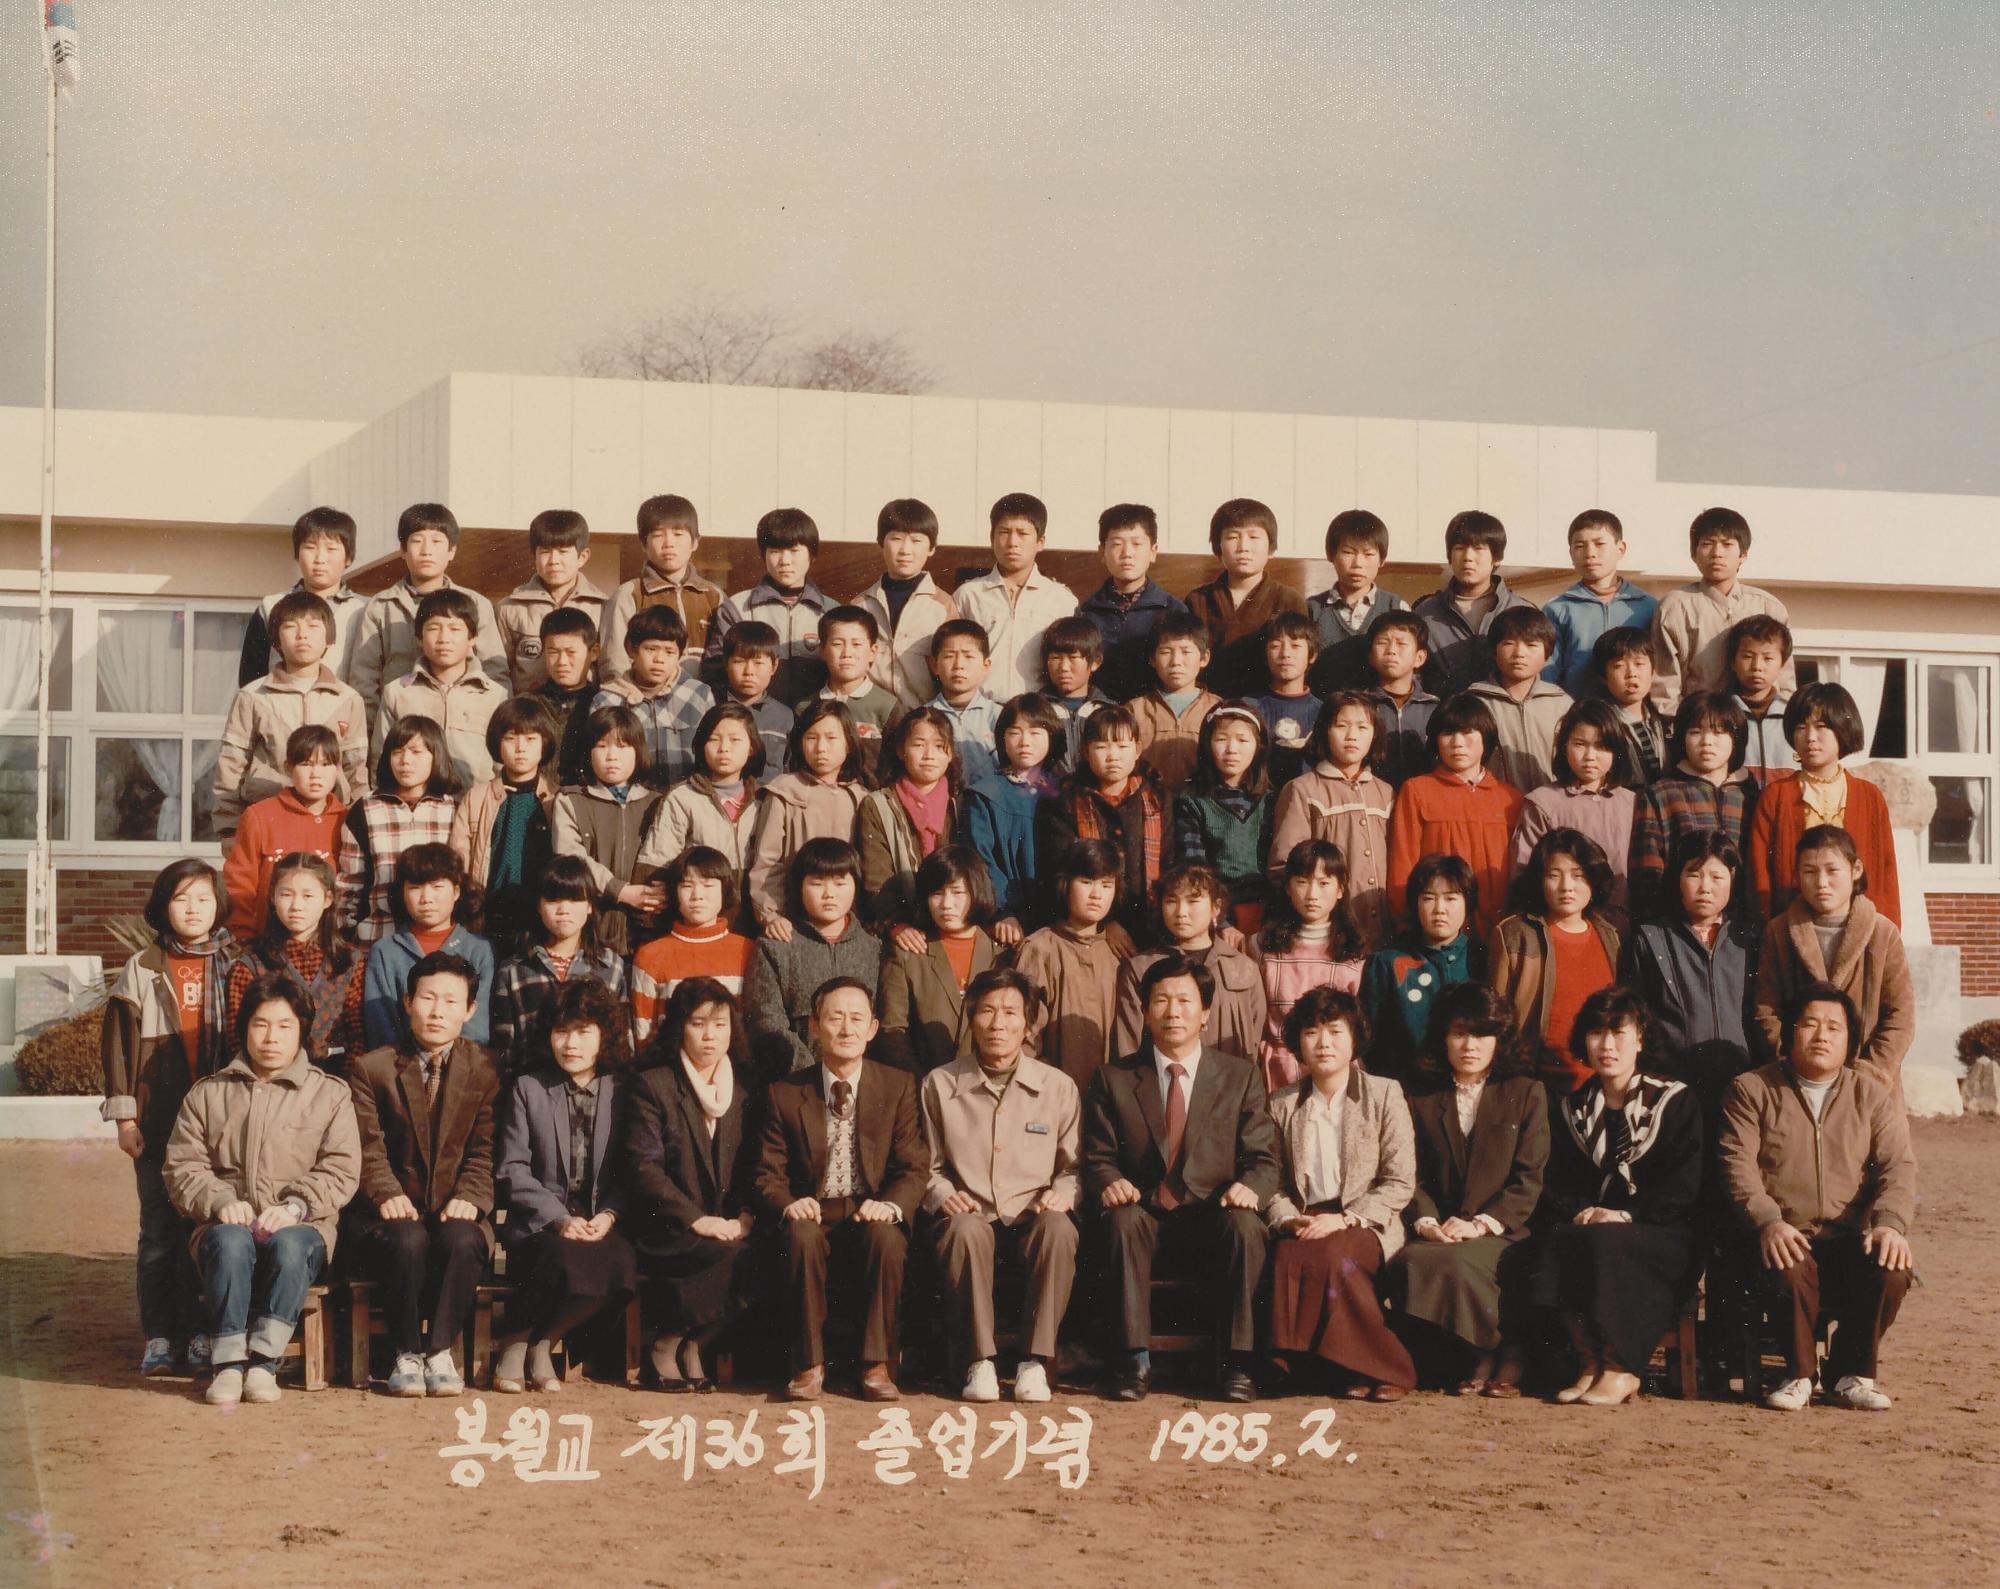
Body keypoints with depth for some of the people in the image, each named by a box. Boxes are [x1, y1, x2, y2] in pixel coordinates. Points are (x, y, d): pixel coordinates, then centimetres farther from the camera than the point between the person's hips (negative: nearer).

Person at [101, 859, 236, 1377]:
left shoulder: (234, 967, 7)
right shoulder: (142, 970, 6)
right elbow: (118, 1044, 6)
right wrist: (124, 1115, 0)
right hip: (158, 1120, 0)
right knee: (158, 1228, 2)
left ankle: (200, 1333, 6)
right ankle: (159, 1334, 7)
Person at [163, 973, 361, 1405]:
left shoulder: (329, 1094, 13)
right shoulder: (207, 1094, 17)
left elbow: (341, 1171, 2)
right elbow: (182, 1167, 9)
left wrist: (296, 1205, -16)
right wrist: (221, 1202, -11)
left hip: (298, 1227, -1)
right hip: (227, 1222, 1)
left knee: (290, 1244, -37)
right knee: (229, 1241, -36)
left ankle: (263, 1361, -32)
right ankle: (227, 1362, -33)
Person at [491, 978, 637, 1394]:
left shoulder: (622, 1090, 10)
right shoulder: (528, 1087, 7)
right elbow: (512, 1169, 1)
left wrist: (610, 1214, -10)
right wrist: (560, 1218, -12)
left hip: (602, 1223, 2)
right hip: (539, 1225, -2)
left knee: (621, 1264, -33)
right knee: (566, 1261, -36)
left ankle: (538, 1343, -11)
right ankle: (519, 1342, -10)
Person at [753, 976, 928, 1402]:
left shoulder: (899, 1087, 5)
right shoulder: (785, 1095, 5)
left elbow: (915, 1168, -1)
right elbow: (768, 1175, 3)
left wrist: (890, 1206, -24)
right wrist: (789, 1205, -21)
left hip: (872, 1219, 0)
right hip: (813, 1217, 0)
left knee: (885, 1235, -34)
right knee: (802, 1234, -34)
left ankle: (877, 1366, -27)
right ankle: (810, 1365, -27)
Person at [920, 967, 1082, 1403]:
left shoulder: (1058, 1087, 8)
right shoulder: (940, 1085, 7)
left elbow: (1073, 1167, 13)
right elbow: (928, 1167, 13)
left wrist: (1061, 1193, -8)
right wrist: (943, 1196, -8)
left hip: (1033, 1220, 0)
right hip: (970, 1217, 0)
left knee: (1058, 1228, -35)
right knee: (966, 1229, -37)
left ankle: (1035, 1362, -30)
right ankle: (977, 1363, -31)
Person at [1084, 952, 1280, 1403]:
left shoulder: (1241, 1077, 10)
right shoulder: (1113, 1079, 10)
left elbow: (1263, 1158, 4)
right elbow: (1098, 1158, 6)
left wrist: (1250, 1187, -20)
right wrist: (1110, 1182, -19)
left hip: (1213, 1219, 0)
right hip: (1146, 1217, 0)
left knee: (1245, 1225, -33)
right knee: (1123, 1219, -34)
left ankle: (1237, 1364, -25)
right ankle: (1135, 1362, -29)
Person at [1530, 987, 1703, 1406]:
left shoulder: (1676, 1101, 8)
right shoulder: (1571, 1109, 20)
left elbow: (1682, 1188, -4)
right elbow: (1555, 1186, 12)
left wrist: (1626, 1215, -17)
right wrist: (1581, 1211, -11)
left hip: (1661, 1235, -3)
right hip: (1588, 1225, 3)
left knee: (1605, 1242, -36)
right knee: (1556, 1240, -31)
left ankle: (1622, 1370, -29)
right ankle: (1589, 1360, -27)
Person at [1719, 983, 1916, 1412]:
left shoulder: (1873, 1095, 14)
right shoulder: (1752, 1090, 9)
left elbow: (1897, 1167, 1)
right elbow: (1738, 1166, -3)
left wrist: (1890, 1223, -20)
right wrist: (1768, 1221, -22)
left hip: (1851, 1237, 2)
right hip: (1783, 1238, -2)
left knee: (1891, 1267, -30)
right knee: (1791, 1267, -36)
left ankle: (1851, 1372, -5)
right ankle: (1799, 1372, -11)